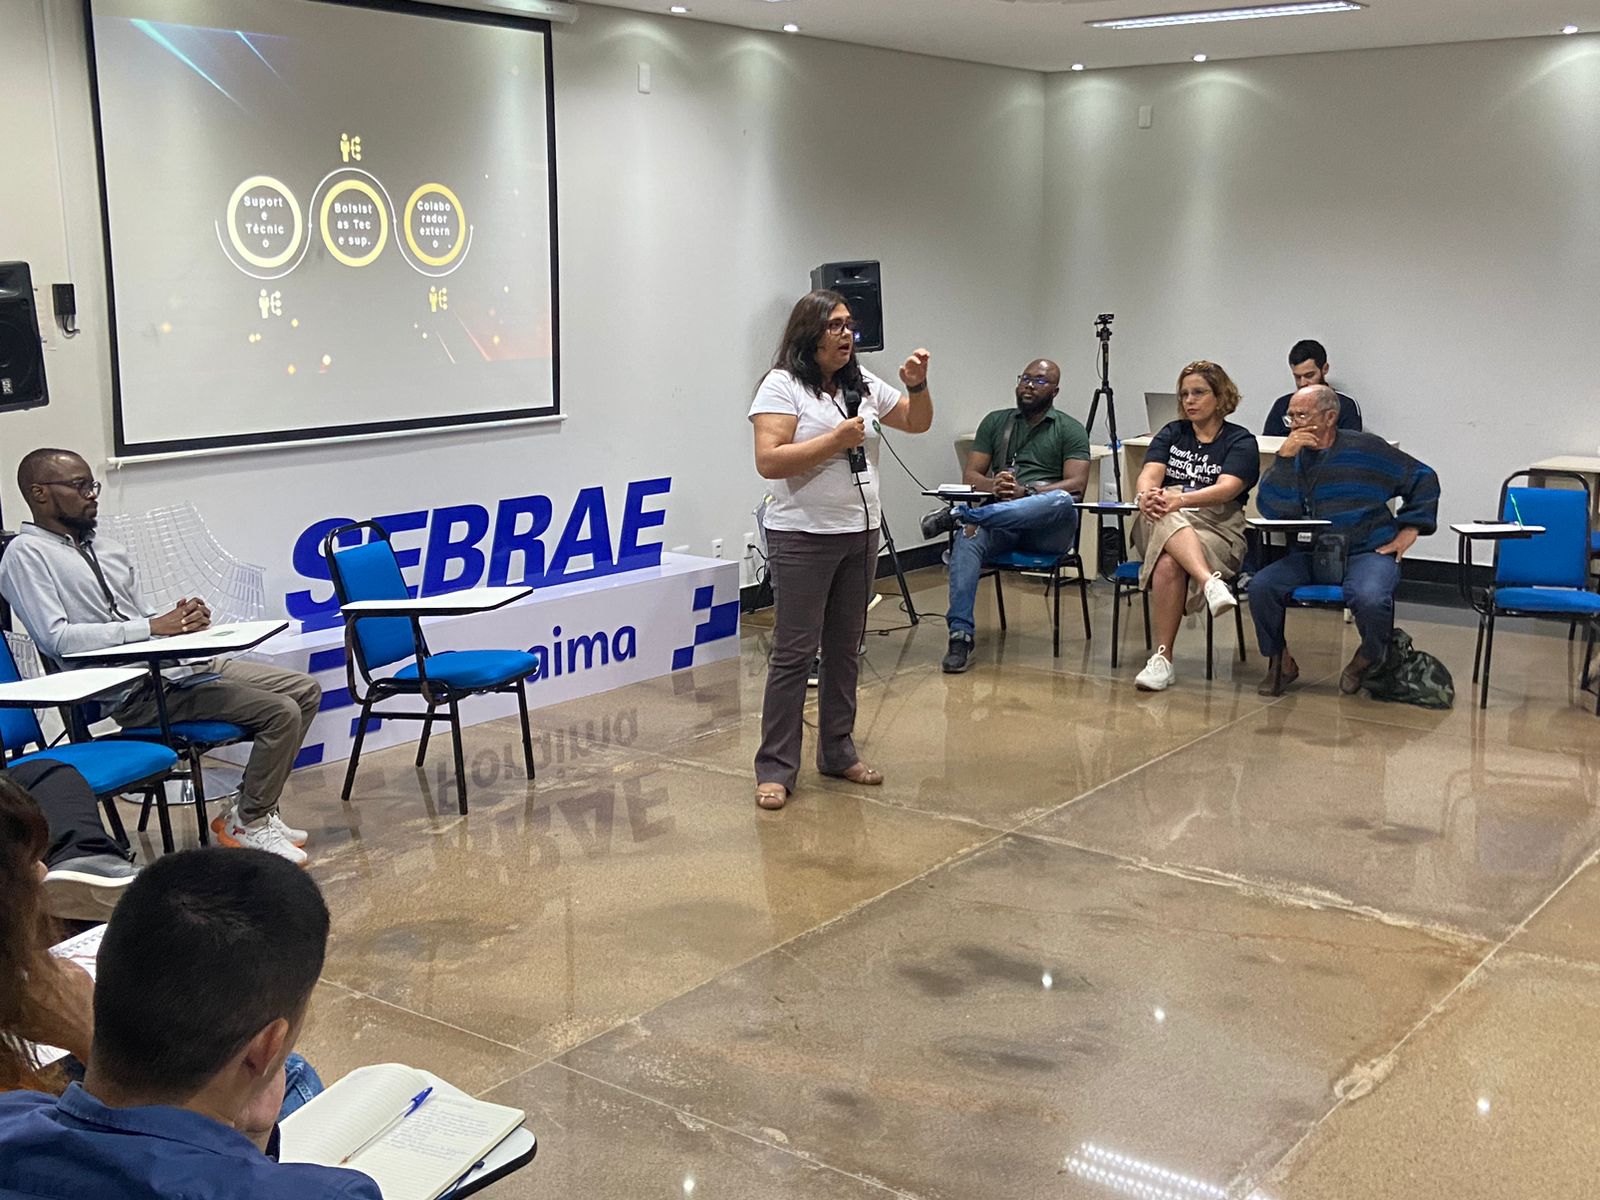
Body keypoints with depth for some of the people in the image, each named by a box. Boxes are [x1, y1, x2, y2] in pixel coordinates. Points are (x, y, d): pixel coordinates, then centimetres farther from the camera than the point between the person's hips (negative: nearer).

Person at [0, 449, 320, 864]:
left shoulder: (107, 549, 18)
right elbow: (56, 638, -18)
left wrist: (182, 618, -3)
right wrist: (152, 626, -20)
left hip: (178, 662, 9)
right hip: (133, 691, -9)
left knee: (305, 690, 4)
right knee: (282, 713, -19)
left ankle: (255, 809, 10)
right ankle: (249, 823, -1)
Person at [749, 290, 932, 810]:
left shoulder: (862, 383, 12)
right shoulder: (782, 385, -9)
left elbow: (918, 422, 19)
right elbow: (768, 461, -18)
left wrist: (917, 385, 0)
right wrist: (836, 440, -21)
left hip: (860, 534, 7)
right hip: (803, 538, -7)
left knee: (845, 647, 12)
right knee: (794, 651, -5)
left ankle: (837, 751, 23)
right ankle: (776, 768, 0)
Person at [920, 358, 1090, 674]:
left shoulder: (1070, 430, 9)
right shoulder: (995, 422, 18)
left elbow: (1076, 485, -5)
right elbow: (970, 476, 10)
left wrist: (1026, 492, -20)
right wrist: (993, 486, -14)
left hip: (1048, 530, -2)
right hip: (1001, 521, 2)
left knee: (1061, 501, -38)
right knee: (968, 539, -33)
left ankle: (959, 513, -39)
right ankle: (960, 633, -35)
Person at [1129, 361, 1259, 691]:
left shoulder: (1241, 441, 7)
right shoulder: (1171, 433, 20)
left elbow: (1227, 488, -12)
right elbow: (1149, 476, 2)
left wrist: (1181, 499, -30)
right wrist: (1146, 496, -23)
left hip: (1216, 528, -3)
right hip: (1159, 528, 3)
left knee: (1169, 563, -35)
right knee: (1161, 517, -36)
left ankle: (1162, 659, -34)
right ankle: (1211, 582, -54)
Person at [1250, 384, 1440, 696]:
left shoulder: (1364, 449, 0)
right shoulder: (1295, 455, 8)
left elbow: (1424, 479, 9)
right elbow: (1271, 510, -8)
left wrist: (1409, 530, 3)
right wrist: (1284, 459, -14)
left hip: (1368, 551, -3)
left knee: (1370, 600, -35)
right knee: (1261, 586, -22)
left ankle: (1367, 659, -1)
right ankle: (1280, 661, 2)